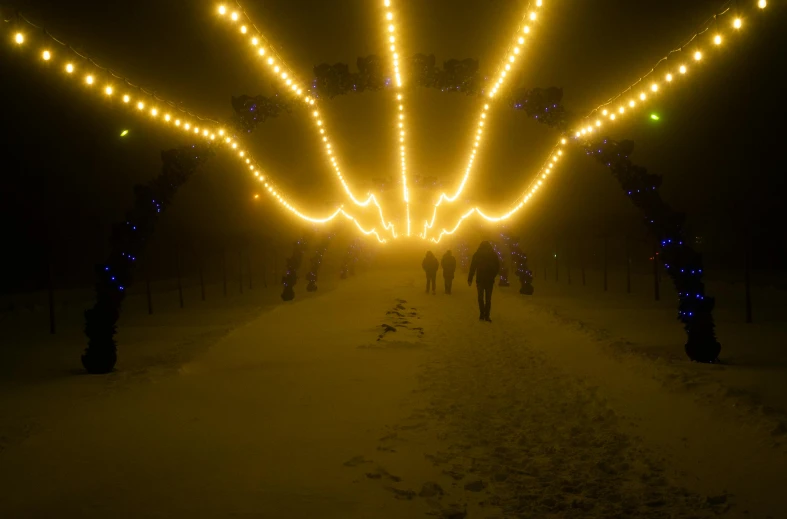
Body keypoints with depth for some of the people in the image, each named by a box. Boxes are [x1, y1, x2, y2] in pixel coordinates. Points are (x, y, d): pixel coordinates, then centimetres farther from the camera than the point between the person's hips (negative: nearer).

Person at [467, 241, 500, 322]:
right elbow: (498, 267, 3)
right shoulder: (493, 255, -2)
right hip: (490, 280, 0)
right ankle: (486, 315, 3)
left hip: (480, 279, 0)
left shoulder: (477, 254, -4)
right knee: (488, 298, 5)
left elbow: (472, 268, -5)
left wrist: (470, 279, -4)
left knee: (480, 297, 8)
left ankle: (482, 314, 5)